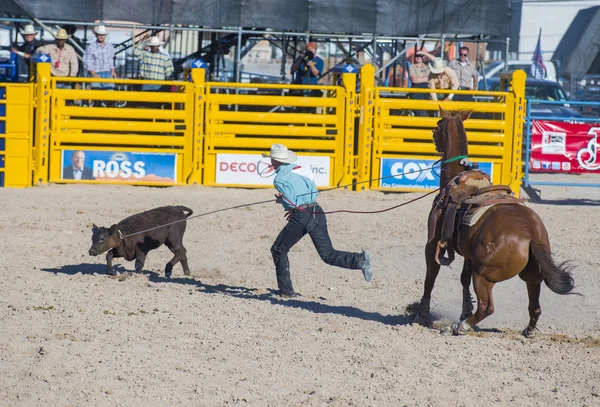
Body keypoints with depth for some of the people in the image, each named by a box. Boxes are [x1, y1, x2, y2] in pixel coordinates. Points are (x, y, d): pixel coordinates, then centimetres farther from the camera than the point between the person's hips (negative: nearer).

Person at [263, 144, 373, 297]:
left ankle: (286, 289, 14)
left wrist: (281, 200, 5)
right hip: (317, 212, 7)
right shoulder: (300, 170, 16)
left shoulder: (279, 178, -7)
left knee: (278, 250, 13)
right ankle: (359, 260, -18)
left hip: (301, 217, -7)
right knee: (328, 255, 6)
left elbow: (291, 202, -16)